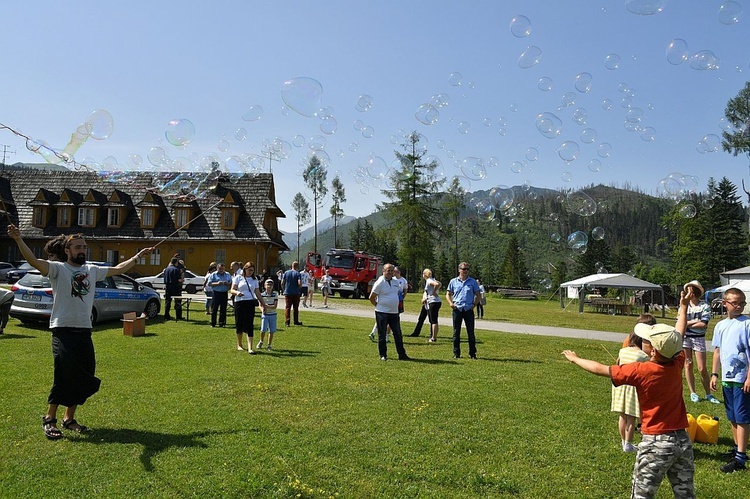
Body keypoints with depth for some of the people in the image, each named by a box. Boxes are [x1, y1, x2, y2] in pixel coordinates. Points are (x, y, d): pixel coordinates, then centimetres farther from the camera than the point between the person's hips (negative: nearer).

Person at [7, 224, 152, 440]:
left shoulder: (92, 270, 14)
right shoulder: (58, 268, -3)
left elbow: (118, 269, 27)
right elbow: (34, 261, -20)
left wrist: (138, 256, 32)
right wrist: (18, 239, -35)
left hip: (85, 331, 6)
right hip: (63, 330, -6)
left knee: (84, 377, 7)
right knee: (64, 375, -13)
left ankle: (69, 418, 21)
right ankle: (49, 419, 3)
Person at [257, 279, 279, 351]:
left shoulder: (275, 295, -4)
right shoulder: (262, 295, -2)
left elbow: (275, 306, -9)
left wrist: (267, 306, -21)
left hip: (273, 315, 1)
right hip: (265, 315, -1)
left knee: (271, 331, 3)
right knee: (263, 330, -9)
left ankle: (269, 345, 16)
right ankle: (261, 342, 19)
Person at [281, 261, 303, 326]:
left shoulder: (286, 272, 3)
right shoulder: (297, 273, -6)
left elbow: (282, 283, 1)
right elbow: (299, 283, -17)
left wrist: (284, 289, 14)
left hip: (287, 293, 2)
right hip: (296, 293, -2)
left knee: (287, 308, 4)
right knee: (296, 308, 9)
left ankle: (287, 322, -2)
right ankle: (296, 322, 16)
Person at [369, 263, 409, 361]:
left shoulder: (395, 282, 9)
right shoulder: (380, 282, -10)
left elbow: (399, 292, 27)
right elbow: (371, 297, -7)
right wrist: (378, 306, 2)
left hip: (394, 313, 6)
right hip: (382, 313, -6)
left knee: (398, 334, 8)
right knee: (382, 335, 3)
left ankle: (402, 355, 14)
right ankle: (383, 355, 13)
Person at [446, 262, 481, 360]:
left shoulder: (473, 282, 5)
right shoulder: (453, 281, 7)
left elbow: (478, 295, 11)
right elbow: (448, 294, 12)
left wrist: (474, 304, -2)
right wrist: (451, 303, -4)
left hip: (469, 310, -1)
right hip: (457, 309, 1)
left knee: (471, 333, 1)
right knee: (456, 332, 5)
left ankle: (472, 353, 11)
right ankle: (456, 353, 14)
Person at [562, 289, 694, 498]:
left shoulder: (641, 370, -17)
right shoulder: (677, 364, -3)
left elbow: (601, 369, -8)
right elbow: (679, 335, 15)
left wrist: (575, 359, 7)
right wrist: (684, 306, 29)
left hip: (656, 443, -6)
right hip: (683, 440, 6)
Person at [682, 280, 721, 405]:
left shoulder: (705, 306, -4)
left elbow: (704, 324, -14)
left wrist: (687, 324, -9)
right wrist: (695, 321, -13)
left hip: (699, 338, -3)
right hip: (684, 338, 3)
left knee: (702, 368, -2)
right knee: (688, 365, 6)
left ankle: (708, 394, 13)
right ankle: (693, 393, 16)